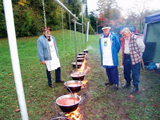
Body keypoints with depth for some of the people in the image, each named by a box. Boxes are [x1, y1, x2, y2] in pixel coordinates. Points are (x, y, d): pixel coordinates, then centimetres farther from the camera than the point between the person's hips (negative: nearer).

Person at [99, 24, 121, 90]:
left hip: (112, 58, -5)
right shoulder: (101, 37, 10)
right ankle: (111, 81, 30)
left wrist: (114, 53, 7)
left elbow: (118, 46, 2)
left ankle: (116, 83, 10)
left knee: (114, 70, -1)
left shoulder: (114, 37, -5)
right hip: (105, 58, 5)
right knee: (107, 70, 14)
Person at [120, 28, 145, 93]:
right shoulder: (123, 39, 5)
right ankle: (128, 83, 37)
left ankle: (136, 87, 14)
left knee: (135, 73, 1)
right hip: (126, 57, 6)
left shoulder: (136, 38, -14)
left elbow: (142, 46, -3)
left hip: (134, 58, -6)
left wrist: (139, 54, 5)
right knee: (126, 71, 17)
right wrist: (124, 56, 14)